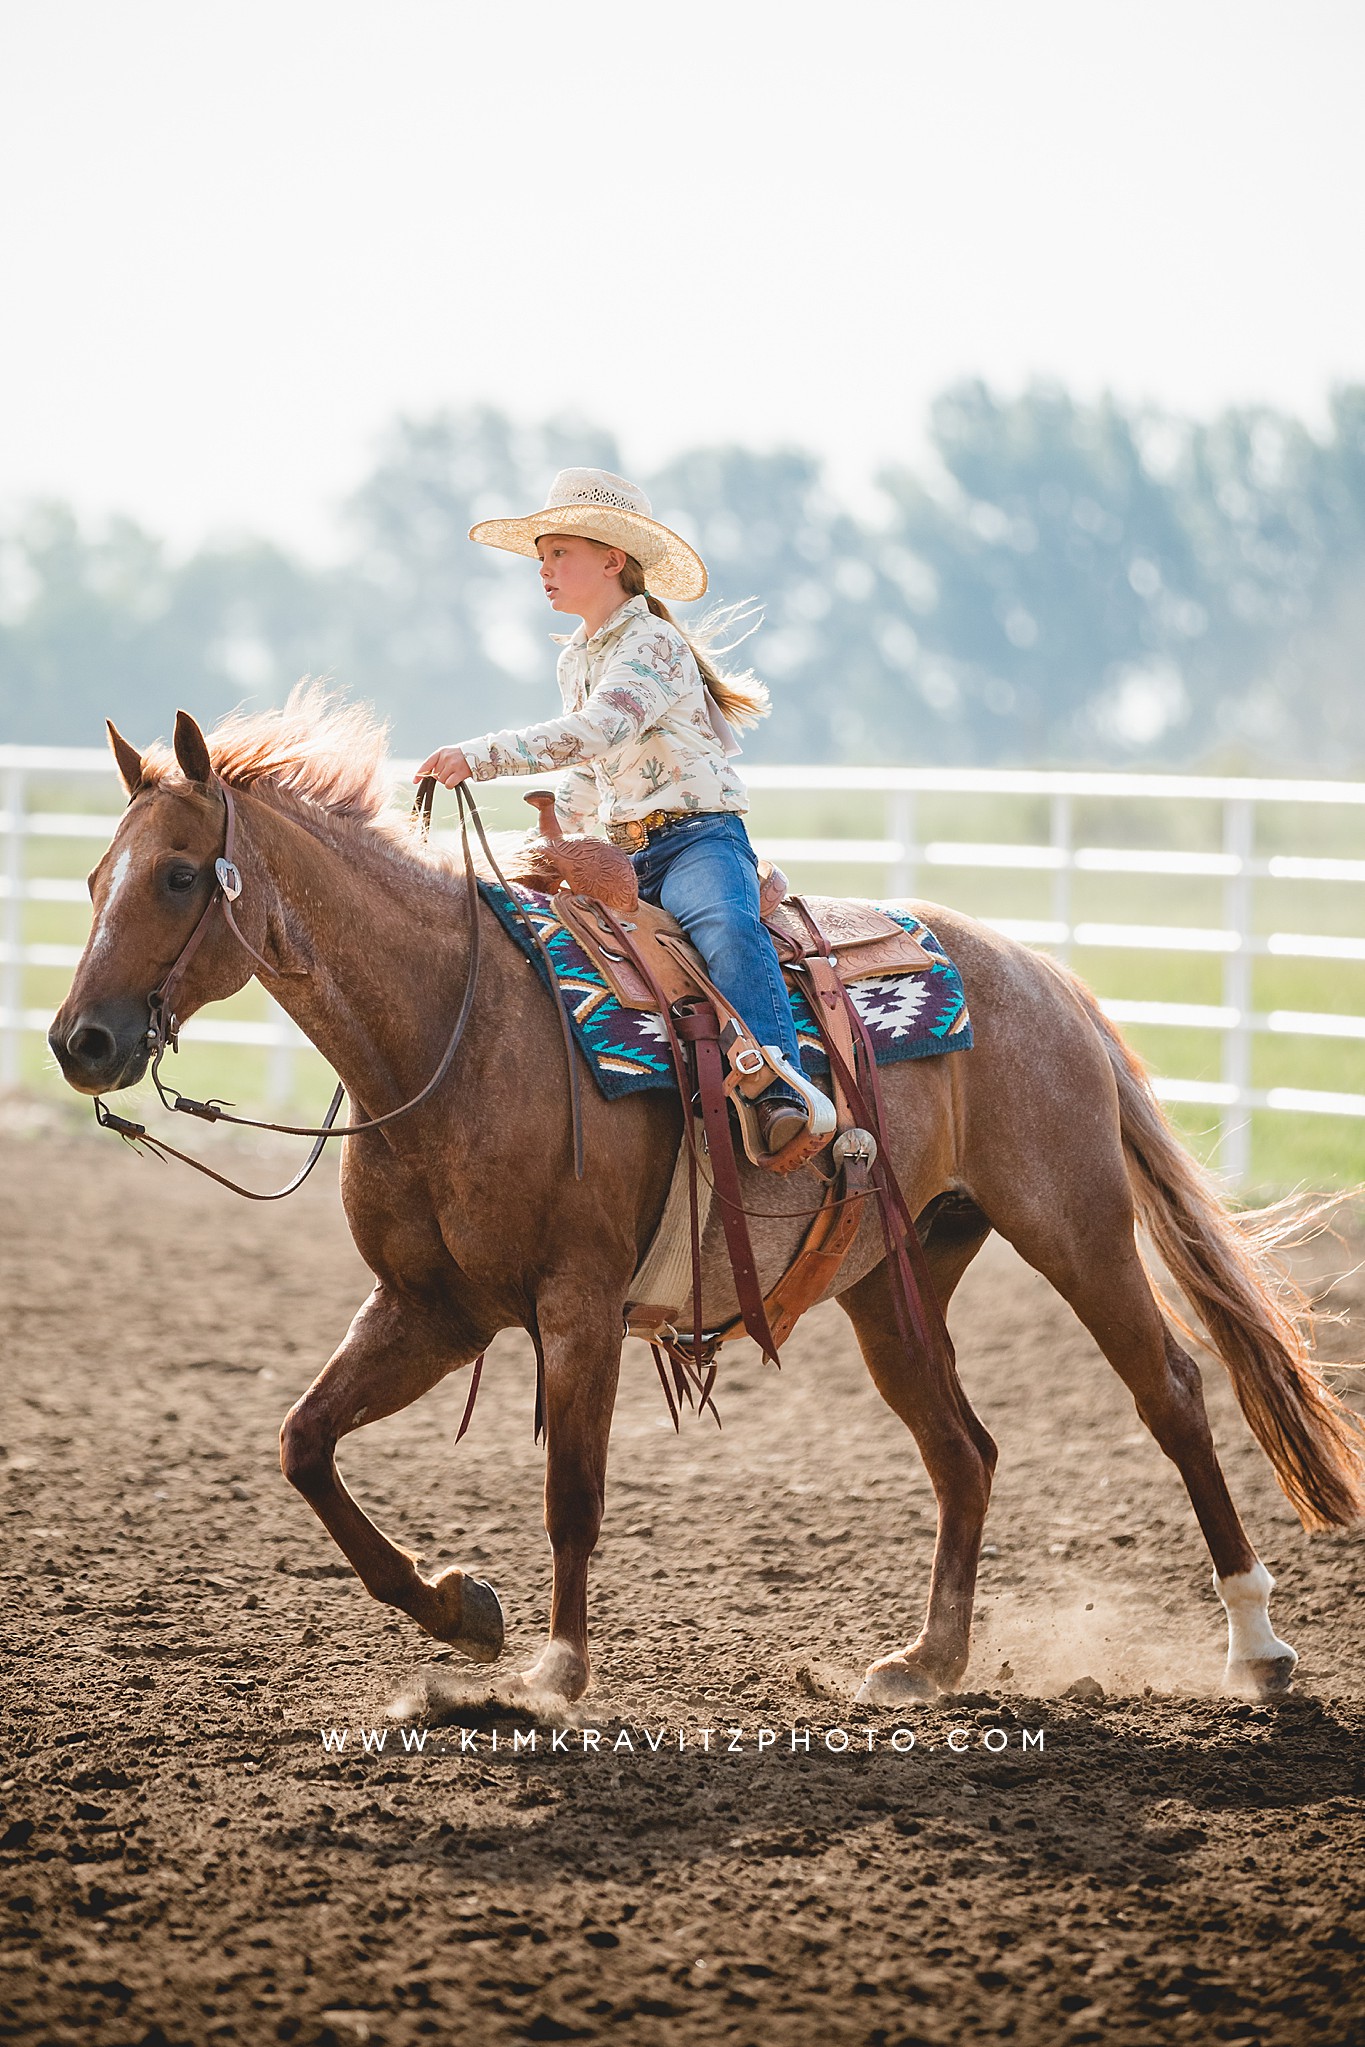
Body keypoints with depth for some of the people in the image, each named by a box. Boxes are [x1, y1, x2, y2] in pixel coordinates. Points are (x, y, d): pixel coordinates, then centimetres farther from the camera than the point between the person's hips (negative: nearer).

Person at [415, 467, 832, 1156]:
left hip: (699, 838, -9)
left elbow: (597, 731, -29)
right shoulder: (575, 659, 17)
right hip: (623, 854, 9)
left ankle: (781, 1087, -48)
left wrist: (485, 755, -37)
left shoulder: (653, 646, -11)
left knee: (723, 924, -38)